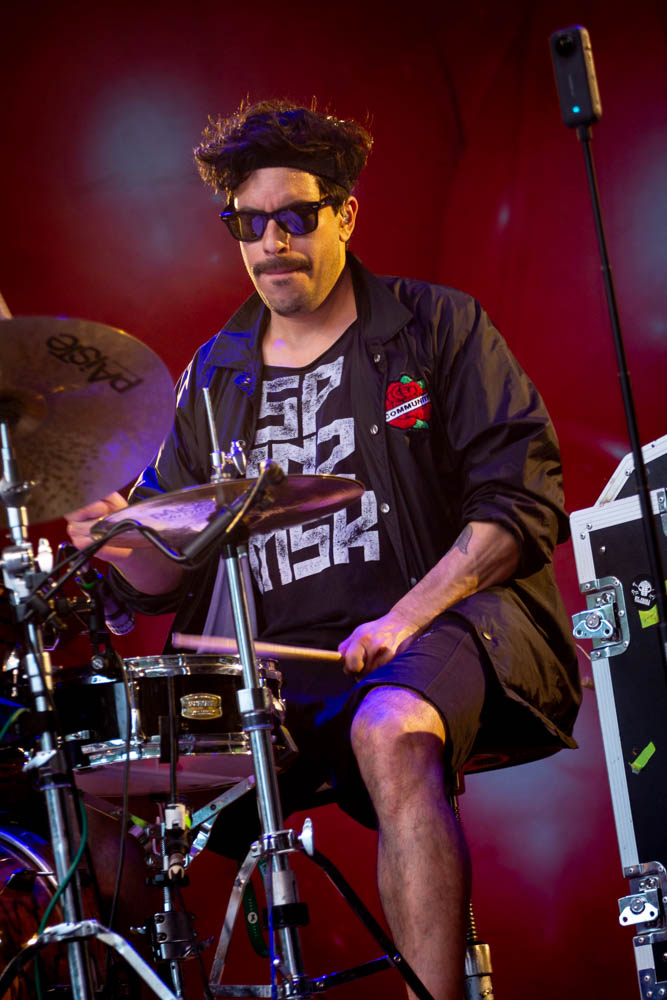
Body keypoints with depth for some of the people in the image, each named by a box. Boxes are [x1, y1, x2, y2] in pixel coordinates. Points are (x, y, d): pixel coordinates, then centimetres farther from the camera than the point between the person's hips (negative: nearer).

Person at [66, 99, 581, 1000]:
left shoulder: (436, 327, 6)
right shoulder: (216, 378, 18)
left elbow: (523, 500, -4)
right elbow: (178, 578, 21)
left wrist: (407, 616, -17)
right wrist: (130, 550, -5)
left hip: (446, 617, -5)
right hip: (277, 663, 5)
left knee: (391, 731, -39)